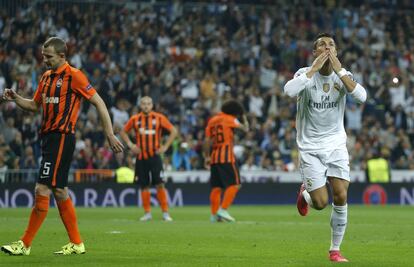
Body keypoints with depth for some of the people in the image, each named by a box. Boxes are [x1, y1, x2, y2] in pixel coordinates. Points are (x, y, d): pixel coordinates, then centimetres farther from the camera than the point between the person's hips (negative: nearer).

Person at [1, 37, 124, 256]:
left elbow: (98, 103, -9)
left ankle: (25, 244, -8)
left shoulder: (73, 76, -10)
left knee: (42, 190, -10)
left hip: (62, 138, -9)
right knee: (59, 192, 11)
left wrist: (110, 135, -12)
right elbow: (35, 105, 24)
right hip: (49, 137, 9)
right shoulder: (46, 77, 14)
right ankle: (76, 243, 17)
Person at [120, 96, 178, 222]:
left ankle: (165, 213, -5)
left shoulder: (159, 118, -1)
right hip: (141, 157, 2)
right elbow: (123, 132, 18)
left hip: (154, 156, -2)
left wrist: (165, 146, -4)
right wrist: (130, 145, 4)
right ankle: (147, 213, 13)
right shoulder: (135, 119, 5)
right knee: (144, 186, 4)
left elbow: (174, 131, 2)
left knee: (160, 184, -10)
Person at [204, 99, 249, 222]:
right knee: (234, 184, -6)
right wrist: (244, 118, 21)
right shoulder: (229, 119, -3)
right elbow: (245, 128, 3)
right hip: (226, 157, -7)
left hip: (214, 157, 7)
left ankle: (214, 214, 6)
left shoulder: (212, 120, 15)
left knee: (216, 187, 9)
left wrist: (207, 157, 14)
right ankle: (223, 209, -17)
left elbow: (207, 141, 12)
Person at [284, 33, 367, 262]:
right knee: (321, 203, -9)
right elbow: (289, 90, -32)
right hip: (310, 147, -2)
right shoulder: (305, 73, -9)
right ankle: (305, 192, 28)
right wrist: (315, 68, -29)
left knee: (341, 197, -9)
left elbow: (361, 96, -22)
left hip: (336, 144, 3)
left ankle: (335, 250, 8)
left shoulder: (342, 74, -2)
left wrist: (339, 70, -24)